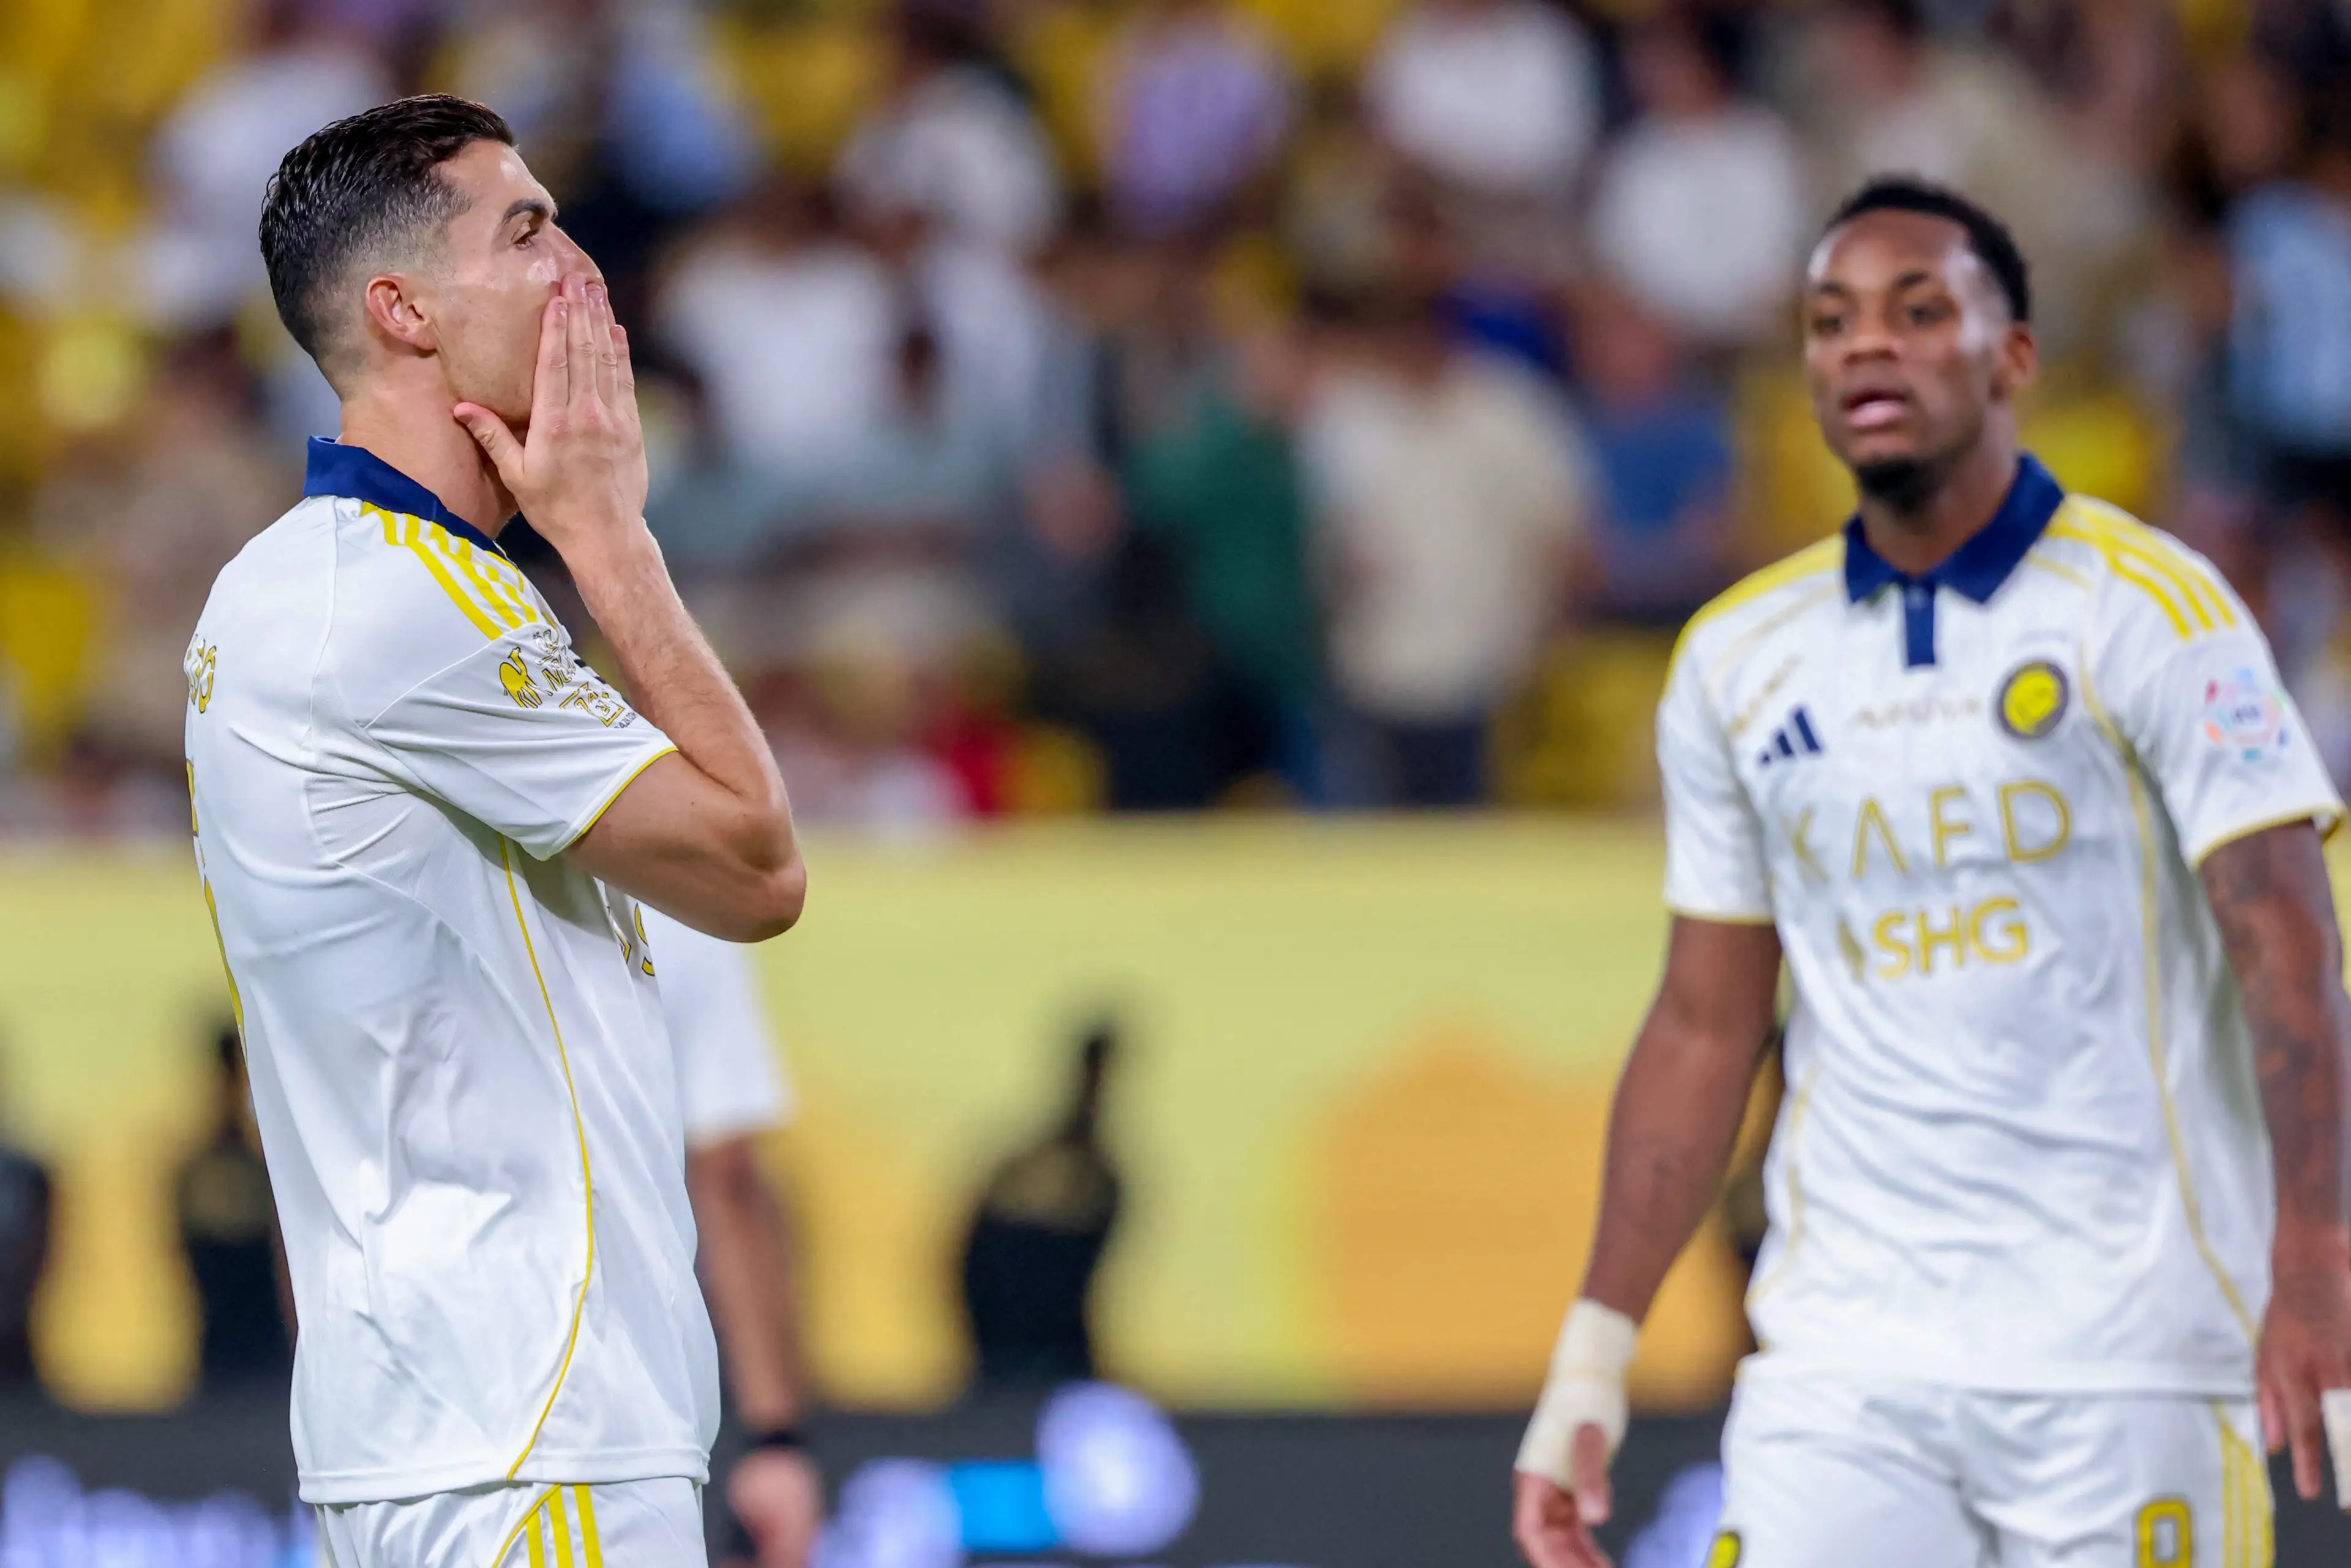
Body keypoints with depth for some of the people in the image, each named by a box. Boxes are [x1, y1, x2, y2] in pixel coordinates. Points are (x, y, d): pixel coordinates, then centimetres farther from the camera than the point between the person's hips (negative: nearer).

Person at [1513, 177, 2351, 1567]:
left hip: (2126, 1363, -3)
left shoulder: (2147, 606, -3)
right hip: (1838, 1361, 4)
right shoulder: (1738, 657, 10)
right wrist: (1598, 1349, 10)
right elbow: (1705, 1027, 15)